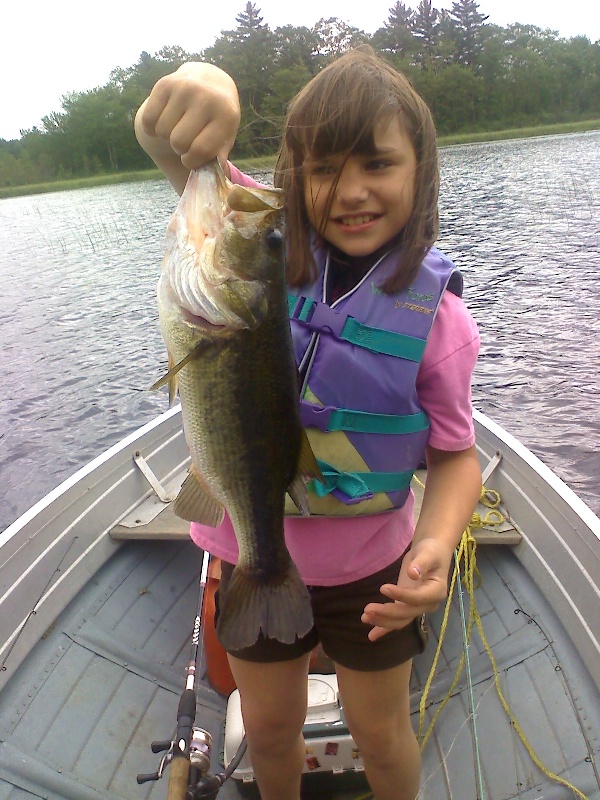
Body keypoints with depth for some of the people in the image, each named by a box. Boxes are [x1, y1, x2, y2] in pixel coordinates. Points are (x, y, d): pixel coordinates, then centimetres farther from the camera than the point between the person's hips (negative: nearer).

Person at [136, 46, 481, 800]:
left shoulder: (433, 312, -17)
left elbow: (455, 453, -10)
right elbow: (165, 132, -20)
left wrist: (436, 543, -28)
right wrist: (202, 85, -43)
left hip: (369, 568, -1)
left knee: (381, 736, 23)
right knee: (268, 731, 26)